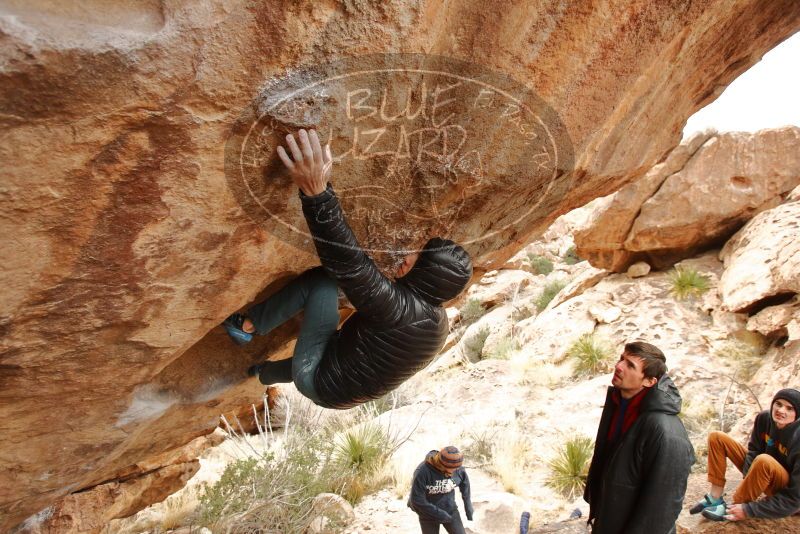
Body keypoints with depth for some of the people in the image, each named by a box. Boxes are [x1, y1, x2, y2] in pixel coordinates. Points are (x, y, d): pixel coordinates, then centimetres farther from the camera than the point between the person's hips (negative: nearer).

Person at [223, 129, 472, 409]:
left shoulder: (397, 306, -34)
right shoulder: (438, 323, -7)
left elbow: (350, 264, -44)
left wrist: (316, 193, -52)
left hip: (320, 383, -8)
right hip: (347, 394, 8)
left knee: (322, 280, -13)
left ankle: (247, 325, 0)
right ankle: (266, 374, 65)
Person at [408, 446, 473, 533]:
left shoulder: (459, 469, -17)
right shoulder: (422, 472, -29)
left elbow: (466, 491, 3)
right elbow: (417, 501, -26)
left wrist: (469, 511, 11)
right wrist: (440, 515, -22)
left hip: (451, 511, 3)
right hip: (428, 515, -3)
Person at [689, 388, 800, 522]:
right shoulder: (764, 418, -14)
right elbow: (754, 452, -2)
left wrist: (749, 510, -28)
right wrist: (748, 478, -22)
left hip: (786, 490, -6)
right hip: (764, 472, 6)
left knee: (764, 461, -37)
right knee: (717, 438, -4)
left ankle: (732, 508, -15)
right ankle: (715, 498, -7)